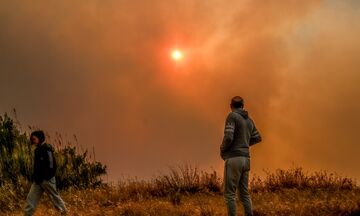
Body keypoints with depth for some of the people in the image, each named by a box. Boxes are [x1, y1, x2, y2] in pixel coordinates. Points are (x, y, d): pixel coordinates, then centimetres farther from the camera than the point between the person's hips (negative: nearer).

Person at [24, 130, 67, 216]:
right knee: (31, 198, 4)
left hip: (47, 179, -9)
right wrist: (35, 176, 12)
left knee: (54, 196, 6)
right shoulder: (38, 149, 11)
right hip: (38, 180, 9)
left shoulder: (47, 149, -16)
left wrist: (45, 177, -18)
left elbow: (51, 165, -19)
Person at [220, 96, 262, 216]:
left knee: (229, 193, -3)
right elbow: (257, 138, 28)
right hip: (245, 159, 7)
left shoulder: (232, 116, -8)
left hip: (233, 159, -7)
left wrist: (222, 150, 0)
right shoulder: (249, 120, 16)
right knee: (244, 193, 12)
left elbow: (228, 137, -19)